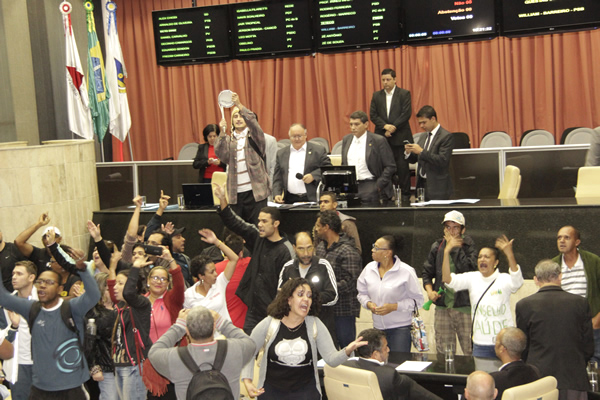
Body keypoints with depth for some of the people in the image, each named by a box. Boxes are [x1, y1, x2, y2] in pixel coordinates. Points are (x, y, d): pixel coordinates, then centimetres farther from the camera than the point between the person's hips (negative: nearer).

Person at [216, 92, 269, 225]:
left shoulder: (254, 135, 9)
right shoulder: (228, 139, 15)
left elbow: (252, 121, -12)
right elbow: (221, 154, -3)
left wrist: (239, 105, -24)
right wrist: (222, 132, -16)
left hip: (255, 191, -2)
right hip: (235, 193, 2)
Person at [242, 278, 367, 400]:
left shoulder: (315, 325, -2)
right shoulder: (269, 324, -5)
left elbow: (331, 359, -7)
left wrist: (347, 351, -28)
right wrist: (247, 381, -7)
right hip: (271, 390, 0)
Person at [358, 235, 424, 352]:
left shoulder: (406, 272, -11)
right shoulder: (369, 268, 3)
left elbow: (417, 300, -8)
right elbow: (362, 293, 14)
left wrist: (393, 307, -18)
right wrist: (368, 304, -8)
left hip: (401, 329, -4)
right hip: (378, 328, 5)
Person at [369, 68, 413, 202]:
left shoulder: (404, 94, 2)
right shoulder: (376, 95, 12)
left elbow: (406, 114, -6)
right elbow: (373, 115, 5)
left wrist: (393, 127, -13)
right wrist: (385, 126, -11)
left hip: (400, 137, -3)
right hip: (382, 137, 3)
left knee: (402, 166, -2)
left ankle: (405, 194, 4)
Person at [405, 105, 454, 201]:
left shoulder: (446, 136, -8)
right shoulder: (423, 137, 16)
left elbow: (443, 160, -19)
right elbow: (414, 159, 18)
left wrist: (422, 152, -22)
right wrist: (408, 152, -4)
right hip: (421, 184, 7)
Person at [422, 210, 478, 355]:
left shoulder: (468, 247, -1)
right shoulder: (437, 247, 8)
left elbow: (469, 268, -20)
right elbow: (427, 272, 15)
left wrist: (455, 248, -17)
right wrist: (429, 290, -2)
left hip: (464, 306, -3)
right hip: (442, 306, 3)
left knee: (470, 351, -3)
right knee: (443, 353, 7)